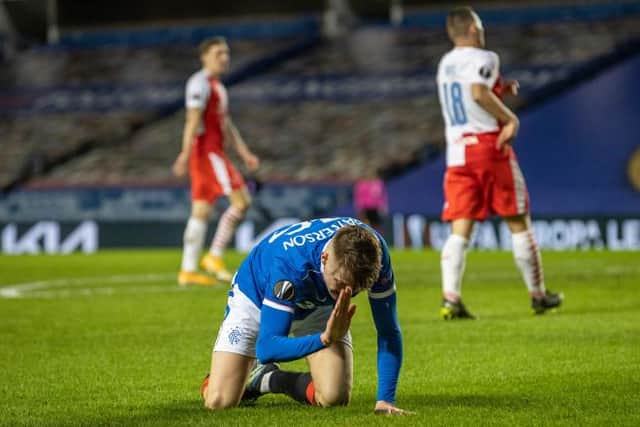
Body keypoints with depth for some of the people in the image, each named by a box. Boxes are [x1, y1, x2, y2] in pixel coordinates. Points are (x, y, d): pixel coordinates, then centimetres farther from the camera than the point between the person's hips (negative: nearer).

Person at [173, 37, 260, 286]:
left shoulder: (217, 86, 22)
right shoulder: (200, 83, -8)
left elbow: (227, 125, 24)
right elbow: (193, 119, -18)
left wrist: (244, 153, 20)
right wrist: (186, 153, -25)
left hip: (215, 151, 10)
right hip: (206, 151, -10)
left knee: (201, 211, 6)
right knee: (241, 200, -13)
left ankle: (188, 271, 5)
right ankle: (215, 257, -10)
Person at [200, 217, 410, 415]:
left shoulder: (372, 251, -32)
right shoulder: (289, 264, -44)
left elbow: (388, 331, -22)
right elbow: (266, 348, -43)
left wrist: (385, 400, -31)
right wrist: (324, 339, -57)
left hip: (319, 306, 3)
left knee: (335, 397, -20)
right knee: (219, 402, -18)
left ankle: (268, 378, 10)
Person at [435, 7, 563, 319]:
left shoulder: (445, 65, 16)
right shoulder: (483, 59, -7)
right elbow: (479, 94, -25)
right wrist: (510, 118, -16)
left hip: (457, 150, 6)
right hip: (489, 146, -5)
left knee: (460, 230, -1)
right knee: (518, 222, 7)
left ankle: (450, 297, -17)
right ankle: (538, 295, 15)